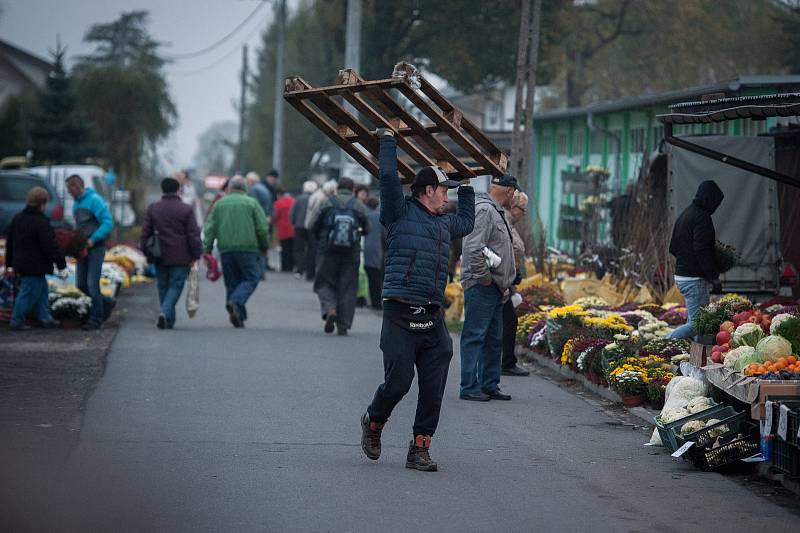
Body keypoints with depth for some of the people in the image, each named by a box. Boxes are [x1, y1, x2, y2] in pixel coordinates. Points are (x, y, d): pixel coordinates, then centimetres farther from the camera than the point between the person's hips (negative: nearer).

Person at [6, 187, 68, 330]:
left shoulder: (17, 218, 9)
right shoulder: (41, 222, -19)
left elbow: (10, 243, 16)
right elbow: (51, 246, -20)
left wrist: (10, 264, 25)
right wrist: (62, 265, -14)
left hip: (21, 263, 9)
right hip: (35, 267, -9)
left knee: (42, 291, 19)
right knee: (29, 294, -1)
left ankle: (45, 318, 21)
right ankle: (17, 321, 3)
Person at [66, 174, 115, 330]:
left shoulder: (94, 200, -13)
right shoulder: (76, 203, 14)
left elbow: (108, 223, -19)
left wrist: (93, 239, -22)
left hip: (95, 247, -8)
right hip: (82, 248, 8)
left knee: (92, 283, -8)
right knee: (81, 284, 7)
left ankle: (96, 317, 1)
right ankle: (107, 303, 25)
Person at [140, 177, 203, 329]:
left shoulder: (152, 208, 3)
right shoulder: (186, 210, -6)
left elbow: (145, 232, 6)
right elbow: (193, 235, -6)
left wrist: (146, 252, 14)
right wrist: (196, 254, 0)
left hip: (160, 257, 3)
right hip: (180, 258, -3)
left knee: (163, 287, 12)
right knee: (176, 285, 0)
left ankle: (169, 320, 15)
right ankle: (165, 312, -21)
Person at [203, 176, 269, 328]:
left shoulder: (219, 204, 11)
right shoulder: (252, 203, 3)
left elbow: (210, 229, 5)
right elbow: (262, 228, -3)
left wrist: (207, 249, 4)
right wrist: (264, 247, 9)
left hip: (226, 249, 3)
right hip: (248, 248, -3)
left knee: (232, 282, 9)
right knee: (250, 279, 2)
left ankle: (238, 317, 4)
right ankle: (236, 301, -23)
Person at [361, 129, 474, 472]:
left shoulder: (443, 224, 24)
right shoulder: (402, 213, 2)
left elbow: (467, 221, 46)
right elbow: (388, 177, -9)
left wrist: (467, 188, 47)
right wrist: (387, 141, 0)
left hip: (433, 320, 7)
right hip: (400, 315, -6)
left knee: (433, 389, -1)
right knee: (398, 381, -7)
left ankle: (420, 449, 5)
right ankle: (374, 422, 22)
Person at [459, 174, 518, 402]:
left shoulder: (497, 212, 18)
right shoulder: (484, 210, -15)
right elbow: (473, 249, -25)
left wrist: (505, 285, 18)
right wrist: (485, 278, -18)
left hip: (495, 288, 10)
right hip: (481, 287, -10)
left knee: (494, 339, 14)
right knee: (475, 336, -6)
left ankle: (490, 385, 21)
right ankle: (469, 387, -4)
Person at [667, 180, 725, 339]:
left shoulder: (684, 215, 17)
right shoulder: (702, 217, -14)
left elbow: (673, 247, 21)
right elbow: (702, 250, -22)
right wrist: (714, 277, -19)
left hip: (680, 276, 10)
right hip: (695, 279, -10)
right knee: (697, 324, -10)